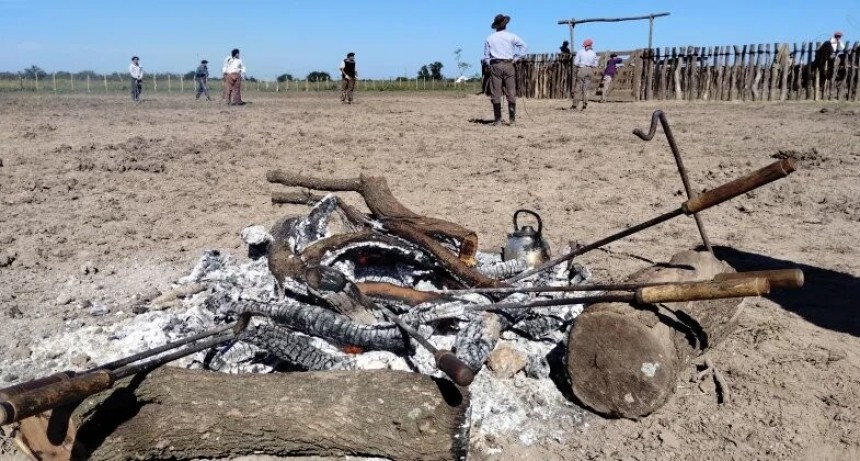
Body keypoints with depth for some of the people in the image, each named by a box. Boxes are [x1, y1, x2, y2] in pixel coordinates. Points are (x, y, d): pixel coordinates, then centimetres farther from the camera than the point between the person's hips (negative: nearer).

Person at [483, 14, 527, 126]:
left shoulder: (489, 38, 5)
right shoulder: (511, 36, 3)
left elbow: (486, 57, 4)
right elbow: (523, 46, -5)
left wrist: (491, 65, 12)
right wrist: (516, 58, -1)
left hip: (495, 65, 0)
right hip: (508, 65, 0)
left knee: (496, 94, 1)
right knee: (511, 93, 3)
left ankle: (497, 120, -1)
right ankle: (512, 119, 2)